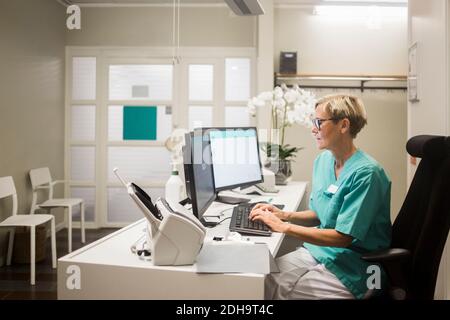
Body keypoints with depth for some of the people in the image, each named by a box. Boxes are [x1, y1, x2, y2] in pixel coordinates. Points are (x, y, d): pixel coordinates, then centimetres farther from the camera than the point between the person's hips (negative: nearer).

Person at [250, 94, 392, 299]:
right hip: (317, 251, 7)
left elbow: (343, 237, -21)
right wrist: (285, 215, -1)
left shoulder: (365, 173, -20)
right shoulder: (323, 160, 6)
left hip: (352, 270, -7)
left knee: (266, 289, -18)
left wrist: (284, 227, -20)